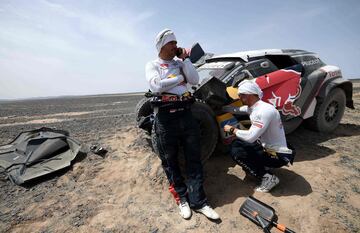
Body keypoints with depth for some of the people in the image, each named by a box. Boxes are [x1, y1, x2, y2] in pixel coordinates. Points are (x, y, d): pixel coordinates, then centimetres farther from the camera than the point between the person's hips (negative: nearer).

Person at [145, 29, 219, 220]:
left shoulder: (180, 63, 17)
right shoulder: (152, 65, 6)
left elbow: (195, 80, 3)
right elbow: (156, 86, -13)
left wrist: (185, 59, 3)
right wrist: (180, 78, -4)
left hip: (186, 114, 4)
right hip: (165, 117, -3)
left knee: (193, 159, 5)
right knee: (170, 161, 7)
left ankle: (198, 201, 18)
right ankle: (182, 198, 26)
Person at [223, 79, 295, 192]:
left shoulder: (265, 110, -28)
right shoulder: (251, 107, 1)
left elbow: (250, 137, -33)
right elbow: (236, 109, 18)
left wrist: (232, 129, -17)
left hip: (279, 155, -9)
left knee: (236, 152, -18)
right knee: (236, 144, 7)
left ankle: (268, 177, -6)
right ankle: (264, 166, 13)